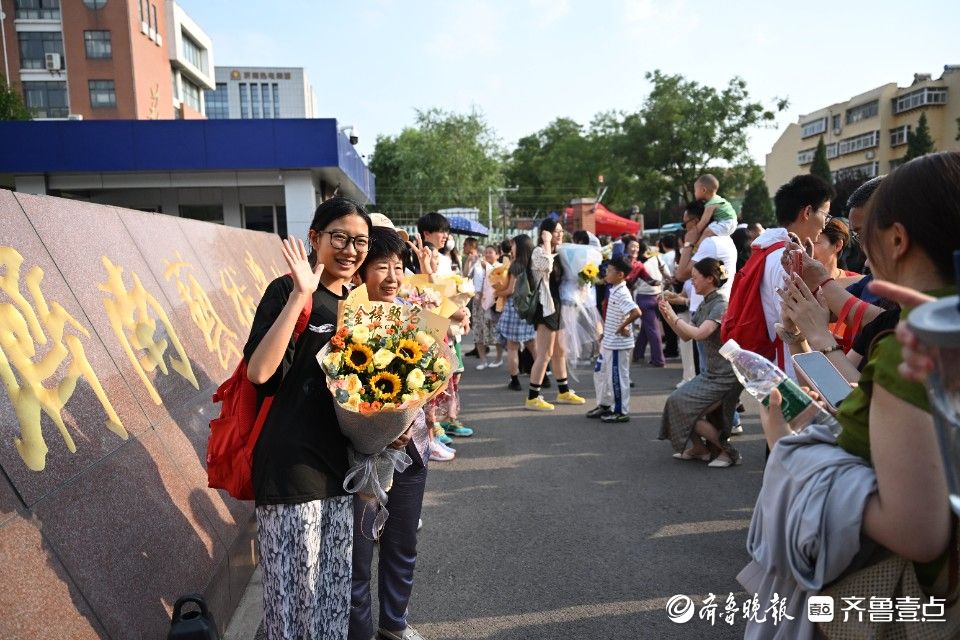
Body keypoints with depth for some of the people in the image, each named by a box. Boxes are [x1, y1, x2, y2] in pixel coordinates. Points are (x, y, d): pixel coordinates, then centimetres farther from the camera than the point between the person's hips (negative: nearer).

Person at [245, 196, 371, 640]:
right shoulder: (288, 291, -10)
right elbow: (259, 371, -23)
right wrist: (300, 295, -26)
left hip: (343, 462, 7)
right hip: (293, 461, -6)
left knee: (336, 583, 17)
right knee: (293, 583, 6)